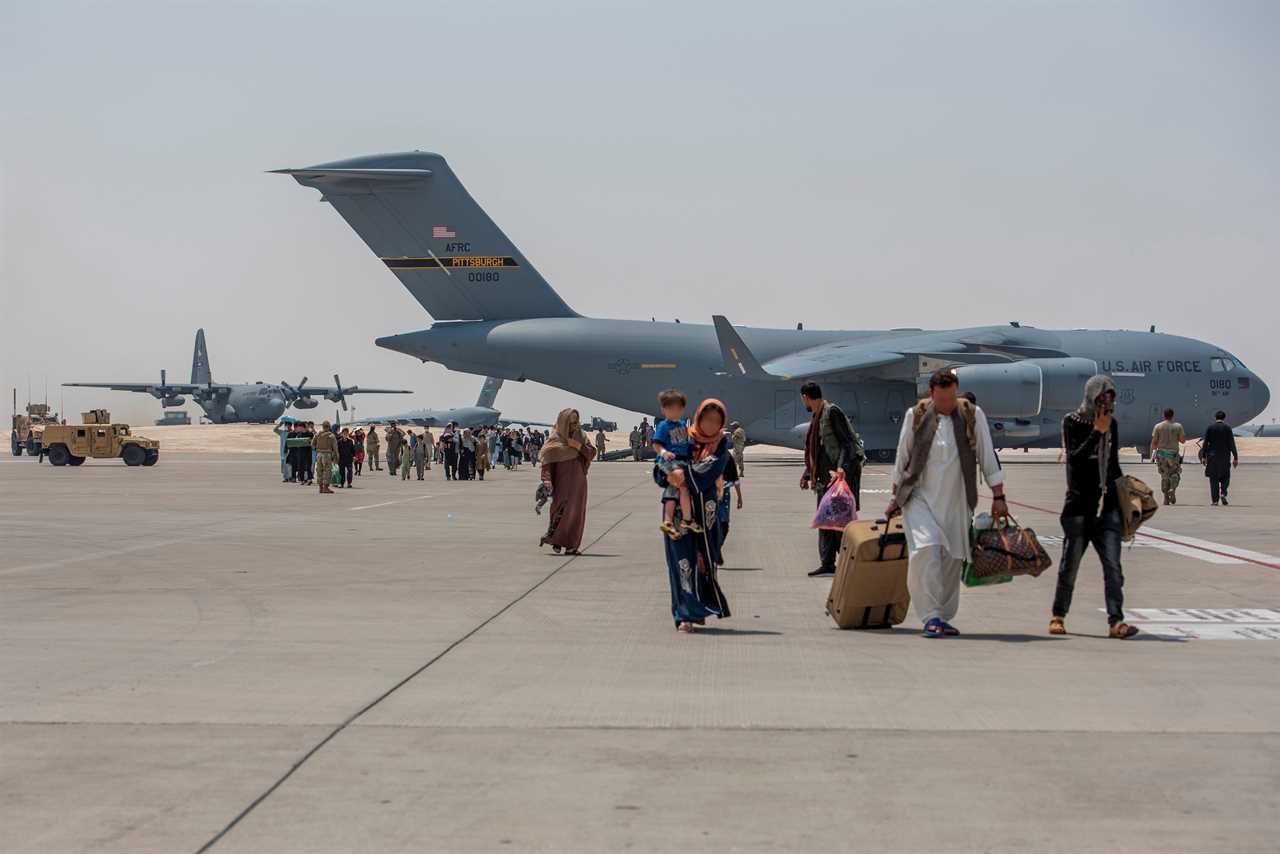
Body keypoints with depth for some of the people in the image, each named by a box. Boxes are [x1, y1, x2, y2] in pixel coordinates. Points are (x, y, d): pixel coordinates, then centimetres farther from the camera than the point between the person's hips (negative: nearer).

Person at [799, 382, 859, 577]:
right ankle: (827, 564, 13)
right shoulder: (816, 416, 18)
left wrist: (842, 468, -28)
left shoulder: (832, 412, -11)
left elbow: (847, 443, -17)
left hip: (837, 477, -10)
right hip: (823, 478, 10)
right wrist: (807, 474, 28)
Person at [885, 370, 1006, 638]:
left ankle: (943, 617, 17)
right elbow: (902, 458, 11)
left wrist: (998, 497, 2)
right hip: (919, 497, -1)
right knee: (926, 548, -20)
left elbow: (987, 457, 5)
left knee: (952, 559, 3)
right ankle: (931, 616, -16)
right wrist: (896, 497, 15)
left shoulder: (973, 415, 2)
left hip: (956, 501, 2)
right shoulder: (915, 415, 1)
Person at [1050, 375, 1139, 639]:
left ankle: (1116, 621, -12)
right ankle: (1058, 616, 21)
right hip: (1079, 505, -4)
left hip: (1107, 506, 4)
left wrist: (1123, 497, 22)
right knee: (1070, 565, 4)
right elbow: (1075, 459, -15)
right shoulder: (1072, 422, -2)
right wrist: (1097, 432, -17)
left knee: (1113, 565, -7)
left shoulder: (1112, 424, 13)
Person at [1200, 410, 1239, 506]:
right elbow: (1232, 444, -3)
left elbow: (1205, 443, -3)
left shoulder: (1210, 427, 0)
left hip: (1212, 456, 0)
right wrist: (1235, 458, 0)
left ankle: (1215, 500, 2)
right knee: (1225, 477, 13)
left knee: (1213, 478, 5)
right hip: (1225, 456, 0)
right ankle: (1223, 493, -10)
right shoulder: (1227, 428, -1)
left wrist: (1203, 457, 0)